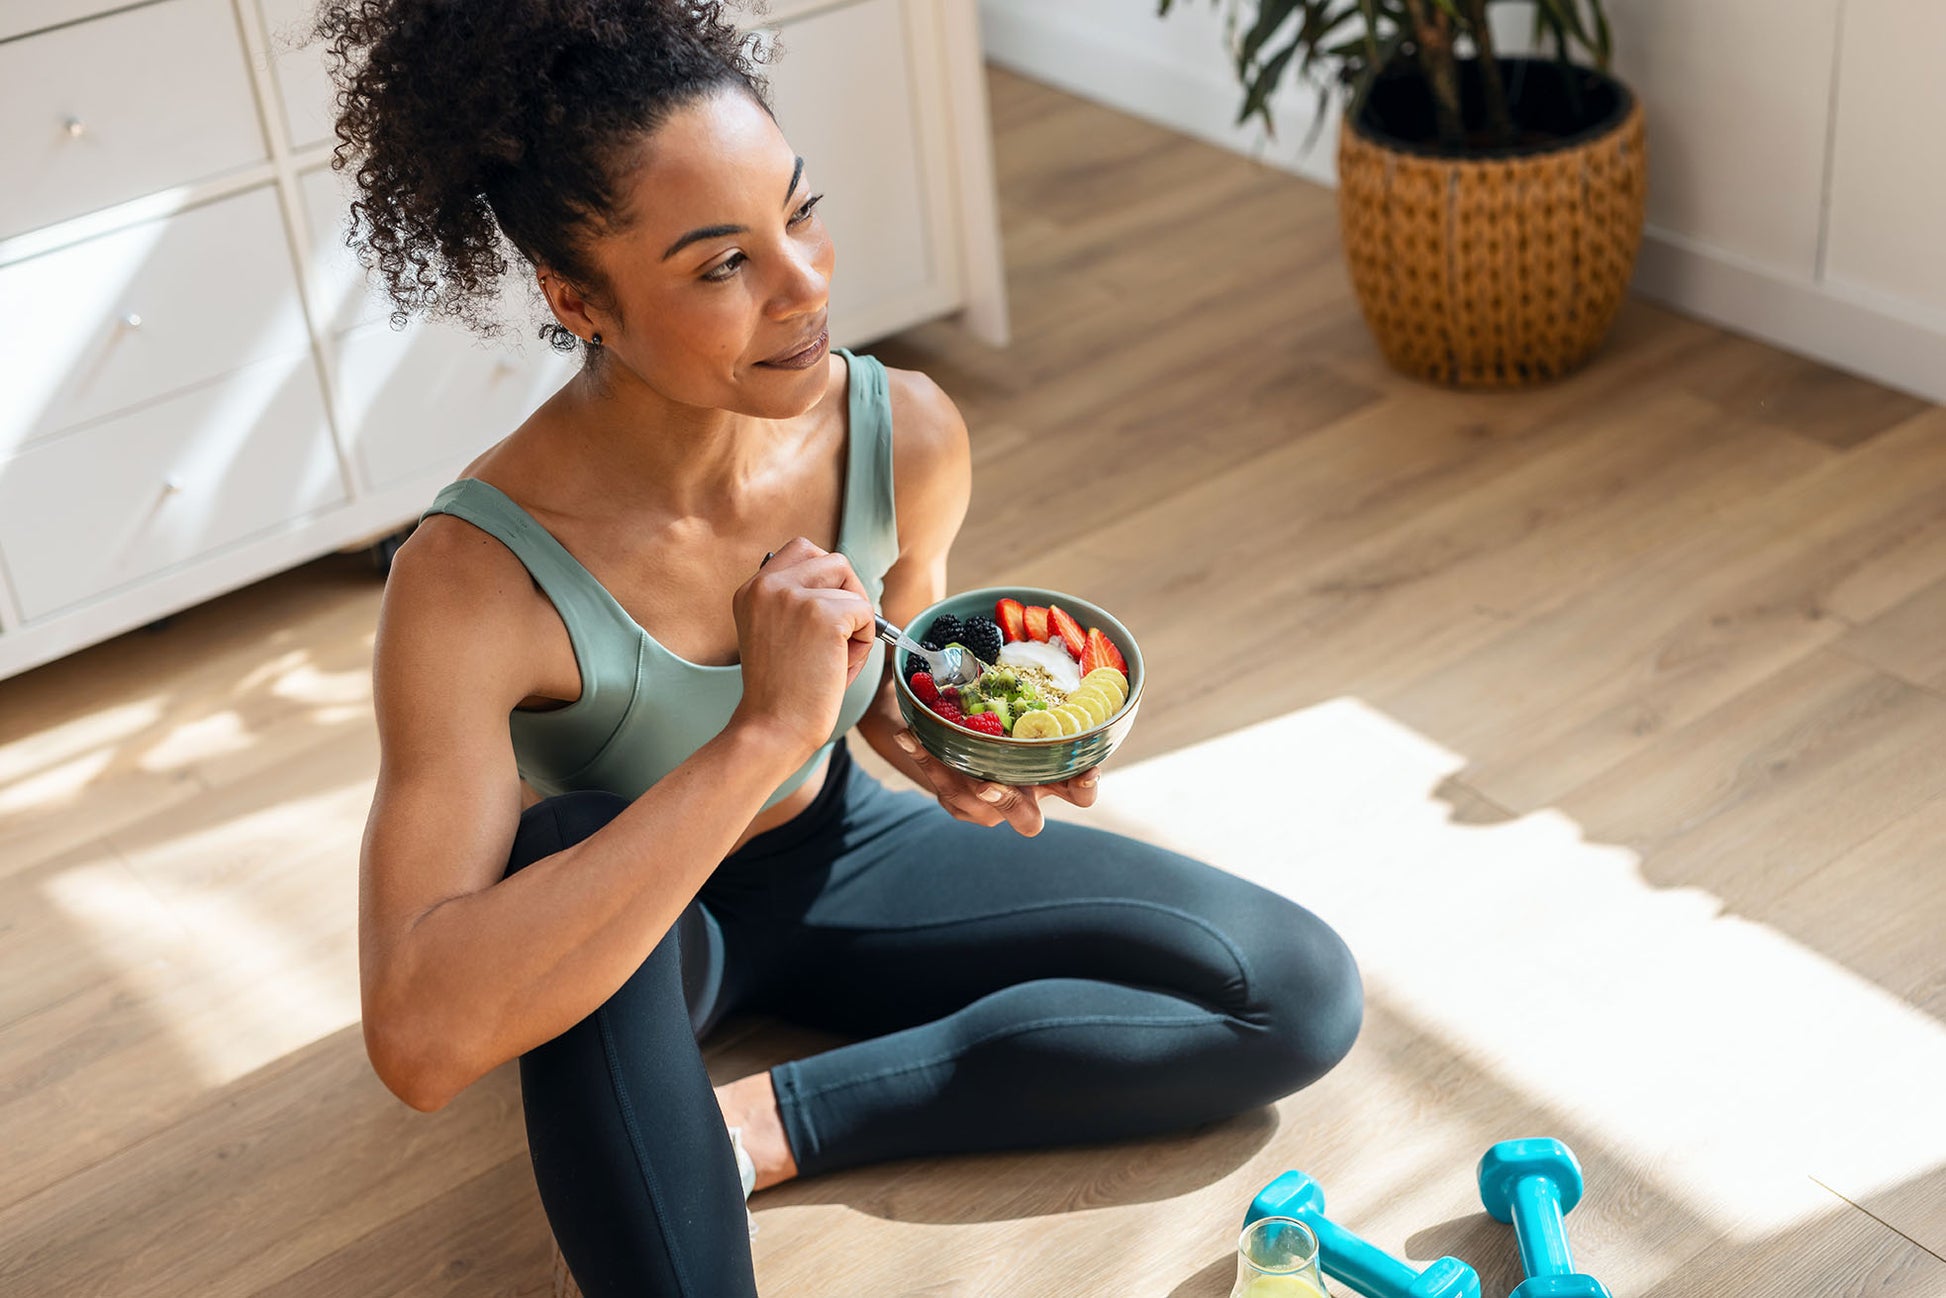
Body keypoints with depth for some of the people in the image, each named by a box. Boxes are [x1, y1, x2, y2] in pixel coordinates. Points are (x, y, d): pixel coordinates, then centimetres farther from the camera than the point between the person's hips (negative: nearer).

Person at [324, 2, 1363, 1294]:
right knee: (573, 845, -41)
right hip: (625, 923, -4)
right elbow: (418, 1039, -45)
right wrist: (762, 733, -47)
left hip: (831, 855, 5)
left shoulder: (908, 435, -20)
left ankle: (771, 1118, -10)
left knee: (1303, 993, -6)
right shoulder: (478, 578, -34)